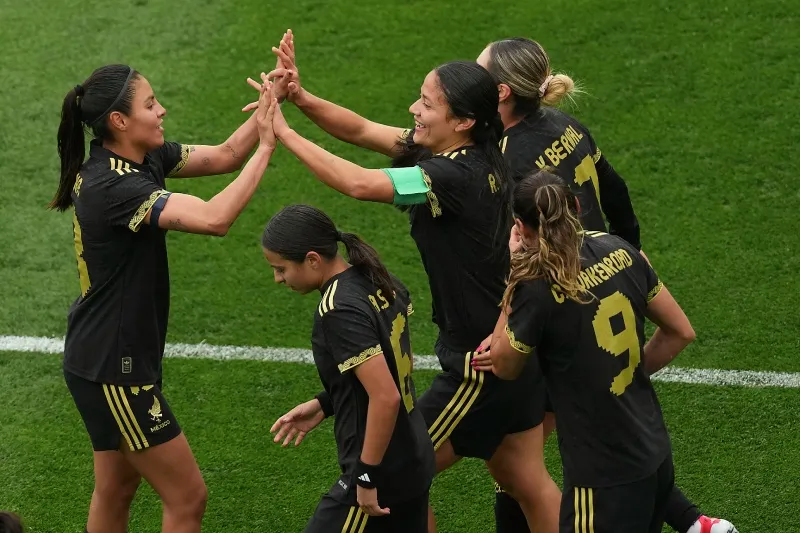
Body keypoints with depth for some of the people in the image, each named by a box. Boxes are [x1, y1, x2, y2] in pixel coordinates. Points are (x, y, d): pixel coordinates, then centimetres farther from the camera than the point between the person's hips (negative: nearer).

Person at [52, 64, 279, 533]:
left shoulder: (144, 158, 0)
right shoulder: (114, 186, -28)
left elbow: (224, 156, 5)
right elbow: (214, 218, -38)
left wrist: (267, 108, -11)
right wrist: (266, 147, -32)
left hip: (107, 361, 10)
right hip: (112, 369, -10)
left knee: (116, 489, 22)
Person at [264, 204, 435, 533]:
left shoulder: (339, 311, -22)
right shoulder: (378, 284, 4)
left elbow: (386, 397, -27)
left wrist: (367, 477, -20)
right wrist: (324, 405, 15)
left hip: (381, 474, -9)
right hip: (415, 464, 9)